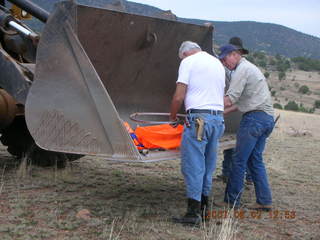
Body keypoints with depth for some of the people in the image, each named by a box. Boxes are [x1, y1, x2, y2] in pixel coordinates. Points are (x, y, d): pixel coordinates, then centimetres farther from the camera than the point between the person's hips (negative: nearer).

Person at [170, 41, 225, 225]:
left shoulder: (188, 61, 1)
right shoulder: (218, 63, 22)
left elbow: (179, 97, -5)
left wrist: (173, 117, 10)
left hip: (198, 119, -7)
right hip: (218, 118, 7)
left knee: (193, 165, -4)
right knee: (208, 166, 14)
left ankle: (194, 212, -4)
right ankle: (204, 208, 20)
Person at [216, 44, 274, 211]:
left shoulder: (242, 69, -6)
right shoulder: (251, 68, 25)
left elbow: (230, 99, -16)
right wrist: (222, 113, 20)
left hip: (255, 117, -10)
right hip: (267, 118, 10)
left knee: (239, 160, -5)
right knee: (255, 160, 11)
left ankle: (232, 200, -1)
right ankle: (265, 201, 11)